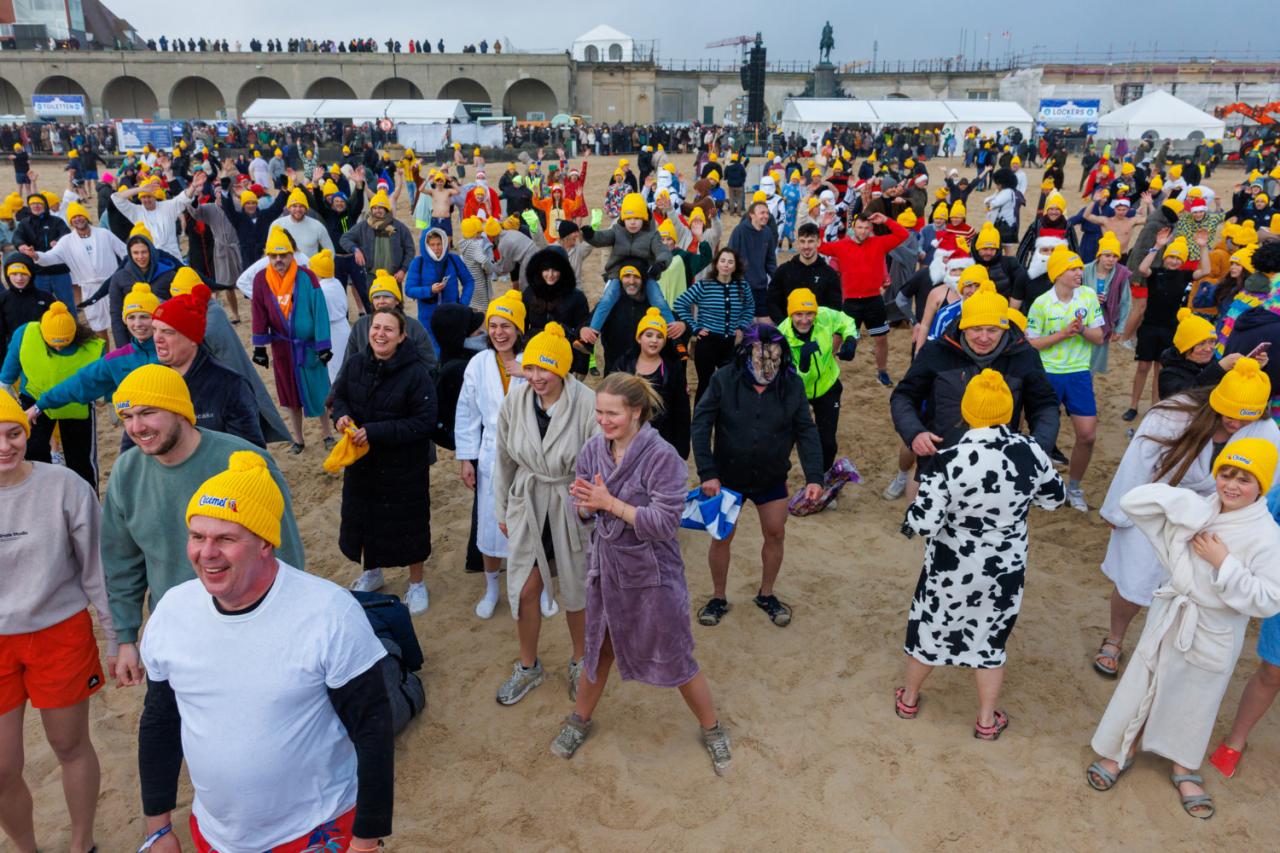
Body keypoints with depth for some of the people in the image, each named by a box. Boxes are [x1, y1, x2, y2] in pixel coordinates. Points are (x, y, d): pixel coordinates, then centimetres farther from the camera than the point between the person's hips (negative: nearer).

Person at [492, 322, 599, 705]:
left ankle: (580, 663, 41)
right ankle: (528, 666, 35)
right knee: (525, 591, 9)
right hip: (527, 505, 3)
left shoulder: (587, 405, -22)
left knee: (577, 591, 16)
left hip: (573, 508, -3)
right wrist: (502, 510, 10)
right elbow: (505, 459, 4)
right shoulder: (515, 400, -8)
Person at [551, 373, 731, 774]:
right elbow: (583, 507, 3)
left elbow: (665, 523, -26)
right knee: (600, 649, 24)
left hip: (653, 575, -5)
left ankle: (713, 730, 34)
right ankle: (581, 719, 47)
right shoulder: (594, 448, -5)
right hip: (606, 568, 5)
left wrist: (610, 503, -25)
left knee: (675, 660, 9)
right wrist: (588, 505, -21)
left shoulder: (662, 457, -23)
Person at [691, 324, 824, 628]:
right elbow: (701, 425, -16)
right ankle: (718, 598, 29)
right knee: (722, 537, 8)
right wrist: (707, 473, -21)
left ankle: (766, 594, 33)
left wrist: (814, 477, -20)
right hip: (728, 477, -1)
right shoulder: (724, 380, -18)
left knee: (776, 534, 9)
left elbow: (806, 431, -10)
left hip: (771, 478, 2)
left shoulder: (792, 384, -13)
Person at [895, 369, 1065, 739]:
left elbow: (924, 523, -24)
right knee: (991, 636, 20)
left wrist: (912, 511, -3)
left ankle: (908, 699, 40)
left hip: (950, 569, -2)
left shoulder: (949, 460, -25)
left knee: (930, 627, 20)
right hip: (1005, 570, 2)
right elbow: (1055, 498, 3)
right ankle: (987, 720, 35)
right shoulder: (1030, 452, -15)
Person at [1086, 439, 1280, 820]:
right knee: (1142, 687, 14)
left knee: (1195, 704, 18)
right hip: (1169, 618, 2)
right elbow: (1131, 502, -10)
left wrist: (1224, 563, -27)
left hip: (1213, 635, -2)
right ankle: (1121, 752, 36)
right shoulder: (1195, 510, -8)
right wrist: (1175, 497, -24)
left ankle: (1184, 769, 42)